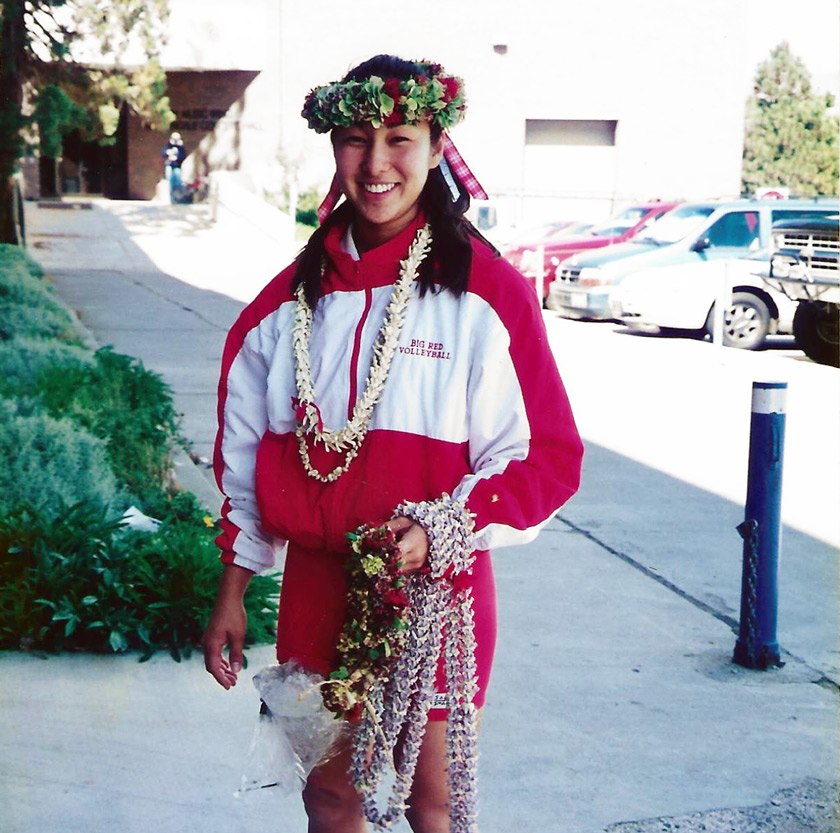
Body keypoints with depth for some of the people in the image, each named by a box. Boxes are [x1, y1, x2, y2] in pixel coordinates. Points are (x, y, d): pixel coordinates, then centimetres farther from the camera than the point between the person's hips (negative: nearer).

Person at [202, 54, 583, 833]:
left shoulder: (485, 291, -10)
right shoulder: (295, 294, 3)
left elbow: (548, 456, -10)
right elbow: (246, 456, 9)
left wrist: (438, 531, -23)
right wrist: (231, 593, 10)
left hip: (434, 588, -3)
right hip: (316, 586, 4)